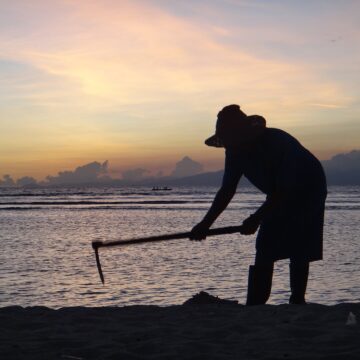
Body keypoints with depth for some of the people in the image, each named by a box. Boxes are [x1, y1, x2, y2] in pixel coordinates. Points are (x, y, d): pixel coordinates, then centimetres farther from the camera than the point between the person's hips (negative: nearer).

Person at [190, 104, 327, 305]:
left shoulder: (276, 143, -34)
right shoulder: (236, 152, -11)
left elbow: (284, 190, -34)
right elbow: (227, 191, -5)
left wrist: (257, 218, -37)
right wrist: (206, 224, -13)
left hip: (308, 192, -6)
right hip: (279, 198, 7)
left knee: (299, 252, -14)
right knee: (264, 251, -3)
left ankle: (297, 301, -8)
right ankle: (254, 306, -3)